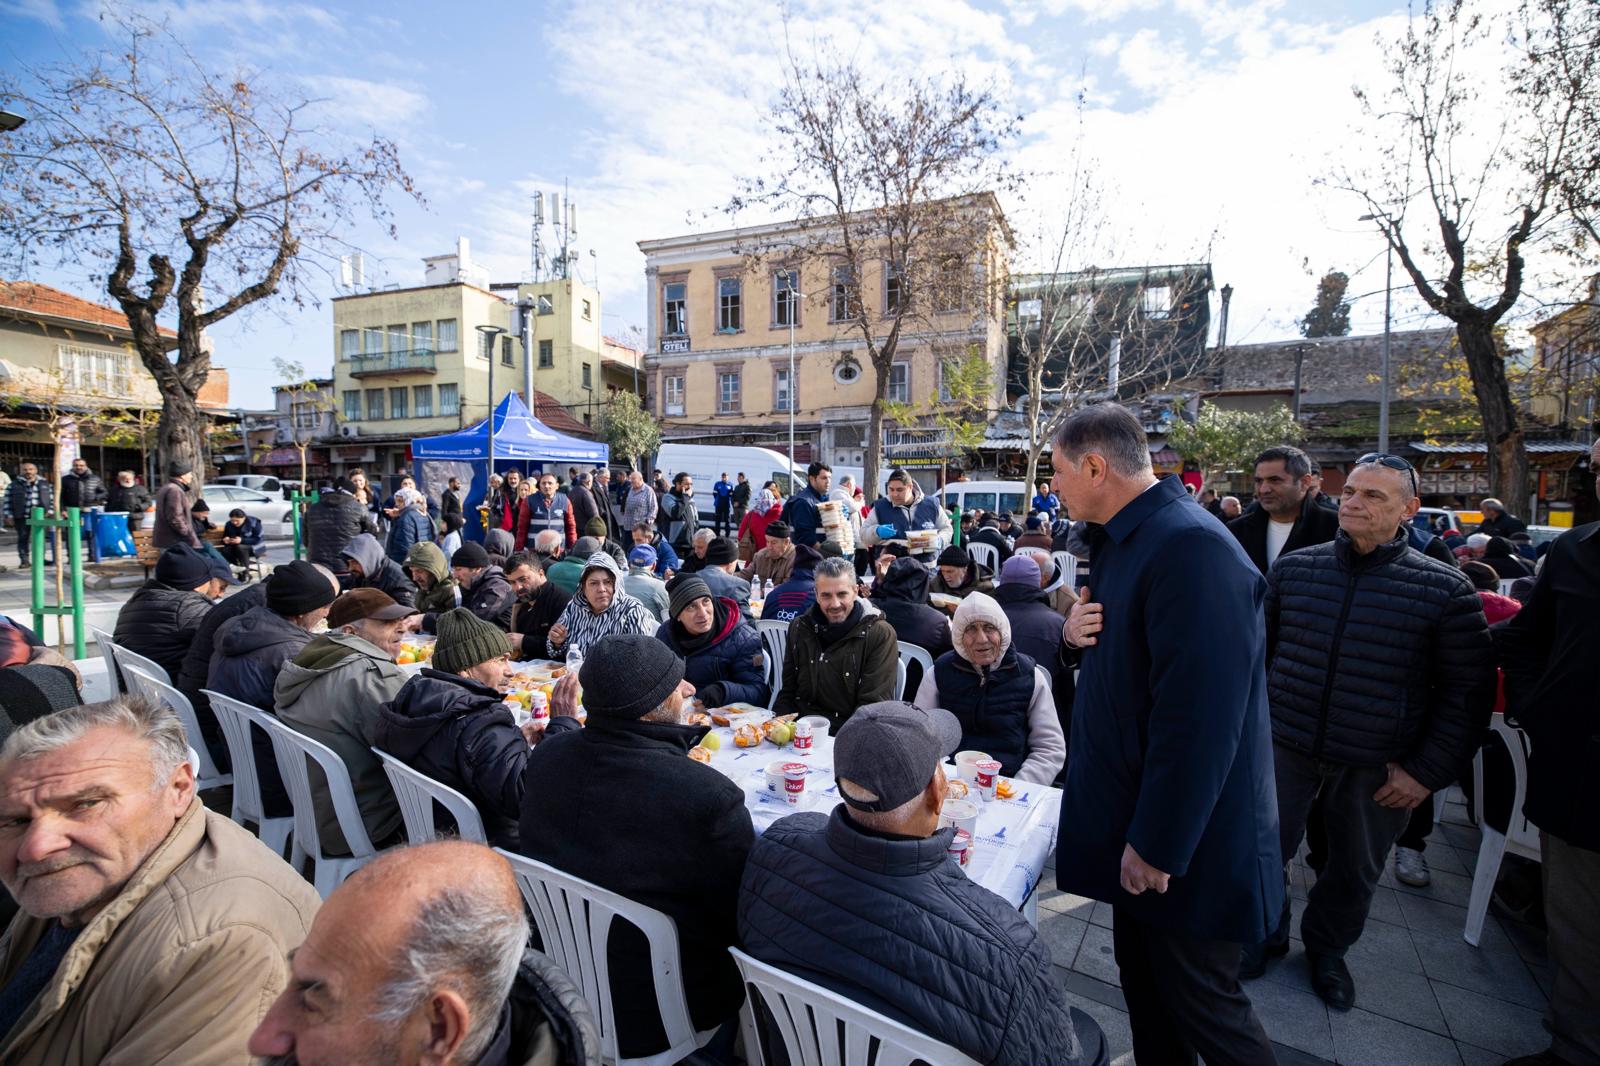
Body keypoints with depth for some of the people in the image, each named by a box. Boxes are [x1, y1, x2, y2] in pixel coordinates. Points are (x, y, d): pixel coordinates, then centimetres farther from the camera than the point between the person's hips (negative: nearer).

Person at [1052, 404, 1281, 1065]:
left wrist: (1158, 844, -21)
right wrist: (1079, 631, -5)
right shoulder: (1126, 539, 7)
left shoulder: (1192, 549, -25)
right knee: (1144, 984, 23)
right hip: (1136, 817, 9)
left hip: (1189, 838, -9)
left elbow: (1199, 715, -28)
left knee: (1201, 1007, 12)